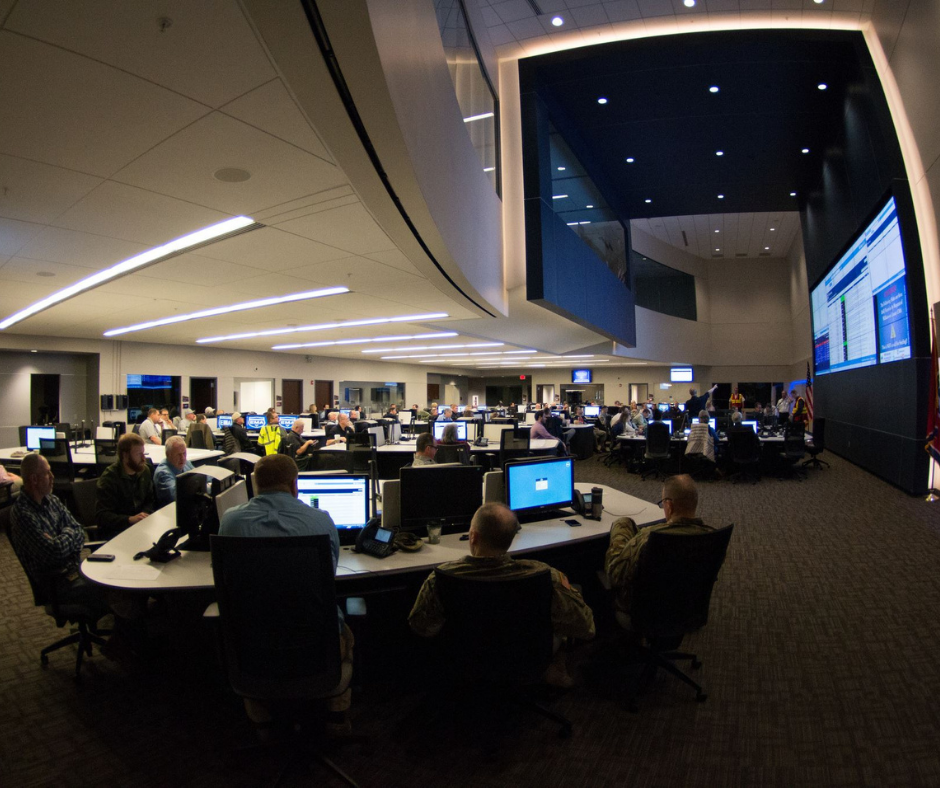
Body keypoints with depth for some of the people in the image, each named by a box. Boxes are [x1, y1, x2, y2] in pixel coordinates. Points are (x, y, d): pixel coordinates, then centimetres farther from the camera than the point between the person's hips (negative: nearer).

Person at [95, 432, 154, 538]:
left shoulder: (144, 471, 6)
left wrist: (146, 513, -7)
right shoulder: (109, 478, -13)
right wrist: (130, 520, -29)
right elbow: (101, 516, -17)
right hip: (116, 530, -6)